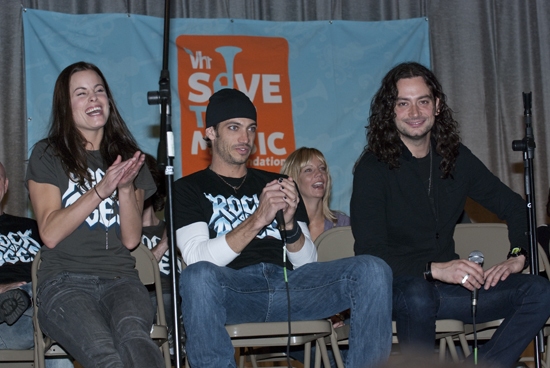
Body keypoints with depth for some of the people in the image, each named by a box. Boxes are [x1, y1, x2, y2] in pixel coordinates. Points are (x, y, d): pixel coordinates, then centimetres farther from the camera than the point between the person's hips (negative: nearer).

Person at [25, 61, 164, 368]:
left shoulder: (128, 157, 20)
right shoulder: (47, 155, 11)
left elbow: (131, 239, 11)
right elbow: (51, 234, 0)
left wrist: (126, 187, -5)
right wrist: (101, 189, -10)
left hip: (120, 279, 2)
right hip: (65, 281, -2)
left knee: (133, 334, -38)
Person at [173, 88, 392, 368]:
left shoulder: (277, 184, 26)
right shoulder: (188, 189, 15)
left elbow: (307, 262, 18)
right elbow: (197, 259, -4)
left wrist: (290, 224, -4)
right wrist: (256, 220, -13)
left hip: (289, 281, 4)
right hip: (233, 287, -3)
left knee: (373, 271, -21)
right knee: (198, 277, -39)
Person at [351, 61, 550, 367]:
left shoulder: (457, 158, 7)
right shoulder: (374, 168, -9)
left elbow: (514, 206, 16)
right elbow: (369, 252, -18)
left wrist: (518, 256, -4)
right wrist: (433, 269, -30)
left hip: (447, 284, 5)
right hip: (395, 287, -5)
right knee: (416, 296, -40)